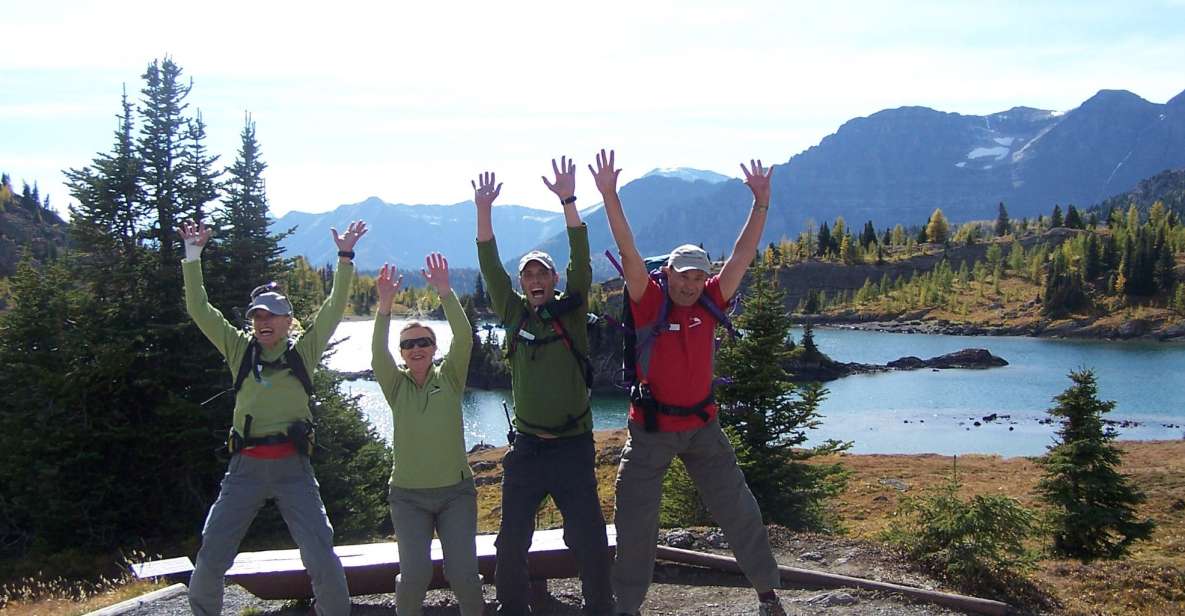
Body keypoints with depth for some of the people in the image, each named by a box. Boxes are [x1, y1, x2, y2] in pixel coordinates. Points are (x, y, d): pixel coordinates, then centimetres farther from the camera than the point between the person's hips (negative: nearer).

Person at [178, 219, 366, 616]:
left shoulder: (303, 352, 7)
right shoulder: (239, 349, 10)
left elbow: (334, 308, 2)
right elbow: (200, 310, 8)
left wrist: (345, 258, -4)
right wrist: (192, 256, 3)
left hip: (293, 467, -1)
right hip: (245, 466, 2)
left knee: (322, 559, -5)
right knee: (210, 558, 2)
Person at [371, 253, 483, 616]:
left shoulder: (450, 378, 2)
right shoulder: (396, 386, 2)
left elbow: (463, 338, -15)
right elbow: (377, 354, -17)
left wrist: (445, 292, -27)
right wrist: (385, 305, -31)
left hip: (456, 490, 0)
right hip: (409, 494, 0)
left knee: (462, 572, -11)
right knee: (415, 573, -15)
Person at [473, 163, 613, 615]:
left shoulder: (571, 312, 1)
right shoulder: (514, 315, 7)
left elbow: (581, 262, -10)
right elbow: (490, 268, 0)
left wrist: (567, 201, -20)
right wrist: (483, 210, -10)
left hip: (573, 447, -2)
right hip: (526, 448, 2)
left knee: (589, 540, 0)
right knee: (512, 542, 8)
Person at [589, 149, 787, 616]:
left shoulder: (710, 303, -2)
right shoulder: (650, 303, -10)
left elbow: (743, 253, -3)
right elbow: (628, 253, -21)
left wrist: (761, 202, -9)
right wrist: (609, 196, -30)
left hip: (703, 427, 3)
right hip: (651, 429, -3)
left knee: (739, 511, 9)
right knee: (635, 522, 4)